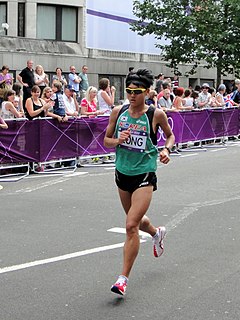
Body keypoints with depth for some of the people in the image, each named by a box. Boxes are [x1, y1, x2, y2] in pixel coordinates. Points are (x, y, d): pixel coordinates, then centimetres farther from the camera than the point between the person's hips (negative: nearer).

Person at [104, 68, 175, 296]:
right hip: (122, 172, 5)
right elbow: (106, 141, 6)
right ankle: (157, 233, 59)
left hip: (144, 175, -5)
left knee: (131, 226, -14)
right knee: (136, 220, 24)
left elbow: (170, 135, 9)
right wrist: (118, 140, -15)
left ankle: (123, 278, -6)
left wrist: (166, 150, -11)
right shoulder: (118, 112, -2)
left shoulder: (156, 114, -9)